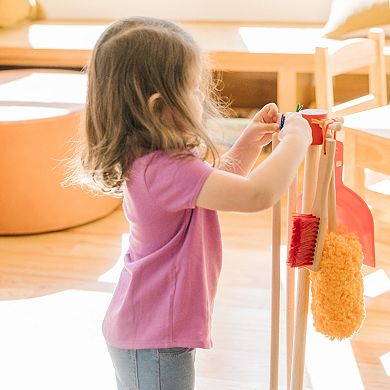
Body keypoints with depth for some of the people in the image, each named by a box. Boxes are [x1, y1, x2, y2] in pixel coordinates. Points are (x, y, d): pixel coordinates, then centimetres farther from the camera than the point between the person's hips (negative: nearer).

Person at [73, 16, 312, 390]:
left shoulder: (147, 159, 3)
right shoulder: (164, 169, -29)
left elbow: (218, 180, 21)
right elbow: (257, 194, -35)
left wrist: (248, 144, 7)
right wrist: (294, 141, -20)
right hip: (156, 344, -10)